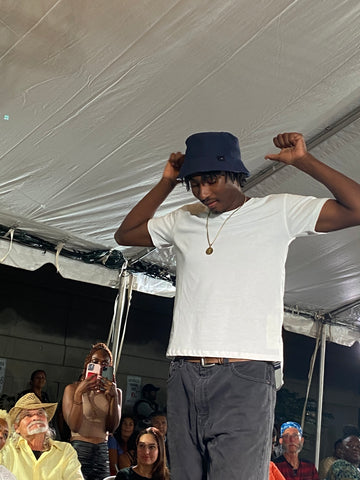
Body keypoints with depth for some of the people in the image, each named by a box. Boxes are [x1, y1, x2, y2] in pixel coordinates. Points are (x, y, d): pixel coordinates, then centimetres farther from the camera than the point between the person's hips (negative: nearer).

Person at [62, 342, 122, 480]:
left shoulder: (115, 392, 11)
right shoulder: (72, 389, 2)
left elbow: (112, 428, 1)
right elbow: (74, 426, -8)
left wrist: (114, 396, -10)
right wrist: (78, 393, -17)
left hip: (103, 452, 3)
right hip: (79, 449, -3)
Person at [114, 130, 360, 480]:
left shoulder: (278, 212, 6)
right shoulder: (183, 221, 18)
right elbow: (125, 235, 26)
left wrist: (303, 161, -3)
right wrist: (167, 183, 18)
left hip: (246, 377, -4)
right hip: (184, 375, 4)